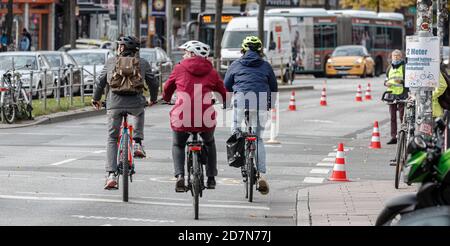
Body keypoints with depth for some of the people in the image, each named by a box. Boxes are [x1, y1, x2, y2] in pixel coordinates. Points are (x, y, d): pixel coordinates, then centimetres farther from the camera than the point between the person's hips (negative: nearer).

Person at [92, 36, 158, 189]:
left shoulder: (111, 62, 10)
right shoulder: (142, 63, 10)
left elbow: (100, 82, 14)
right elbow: (153, 84, 16)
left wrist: (96, 99, 31)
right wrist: (153, 99, 36)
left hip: (114, 103, 0)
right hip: (135, 103, 0)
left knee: (112, 139, 10)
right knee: (140, 113, 38)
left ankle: (111, 175, -2)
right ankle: (137, 144, 23)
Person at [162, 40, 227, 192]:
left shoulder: (179, 69, 6)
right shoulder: (211, 72, 9)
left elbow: (167, 89, 21)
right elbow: (224, 93, 14)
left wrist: (166, 98, 44)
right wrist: (226, 102, 38)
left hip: (181, 118, -1)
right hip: (206, 120, 1)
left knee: (178, 145, 25)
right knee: (209, 143, 33)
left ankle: (180, 175, 3)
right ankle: (211, 178, 30)